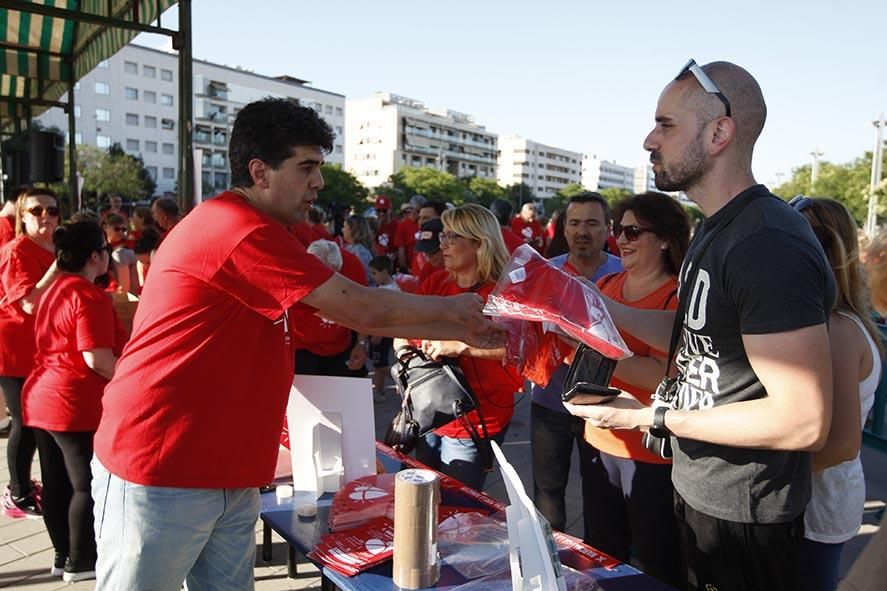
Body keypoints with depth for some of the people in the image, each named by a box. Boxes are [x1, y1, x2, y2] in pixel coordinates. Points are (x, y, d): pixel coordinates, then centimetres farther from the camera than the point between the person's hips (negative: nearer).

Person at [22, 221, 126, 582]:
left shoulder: (56, 289, 14)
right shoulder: (89, 295, -17)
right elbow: (97, 358, -23)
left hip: (41, 397, 10)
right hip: (75, 404, -10)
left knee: (57, 484, 15)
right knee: (88, 485, 3)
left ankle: (63, 556, 26)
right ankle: (80, 562, 13)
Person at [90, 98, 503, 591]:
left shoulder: (254, 232, 13)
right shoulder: (241, 230, -20)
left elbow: (351, 314, 12)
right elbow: (362, 309, -19)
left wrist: (462, 333, 8)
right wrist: (451, 308, -1)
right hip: (160, 475, -9)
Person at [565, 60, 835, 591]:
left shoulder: (771, 247, -27)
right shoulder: (717, 229, 7)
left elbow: (804, 422, -29)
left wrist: (652, 418, -23)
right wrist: (601, 307, 0)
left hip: (743, 517, -9)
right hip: (697, 491, 9)